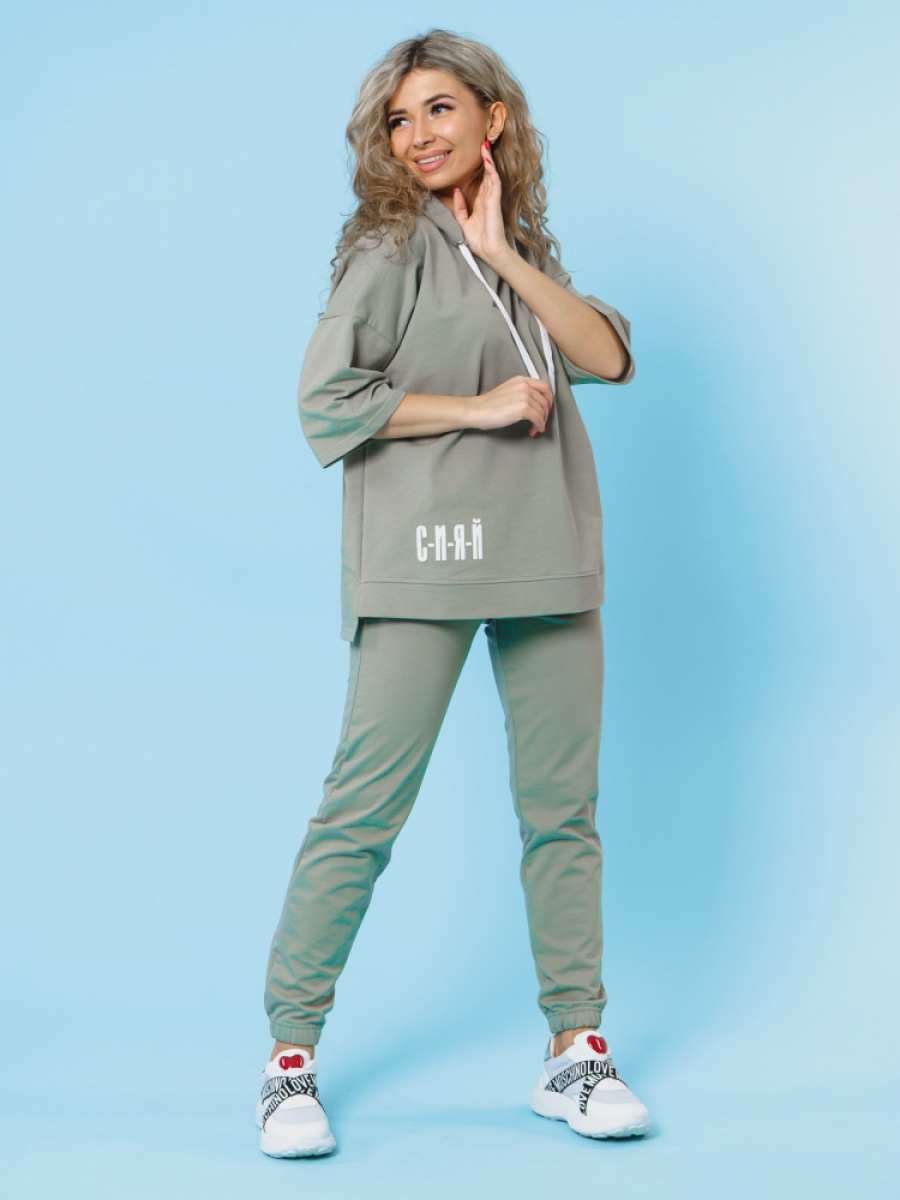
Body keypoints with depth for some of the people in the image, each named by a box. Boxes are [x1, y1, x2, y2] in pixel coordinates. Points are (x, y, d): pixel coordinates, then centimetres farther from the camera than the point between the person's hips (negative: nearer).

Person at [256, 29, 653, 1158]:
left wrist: (502, 252, -3)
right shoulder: (393, 244, 2)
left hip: (545, 556, 6)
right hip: (425, 556, -5)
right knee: (365, 806, -6)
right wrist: (477, 406, -9)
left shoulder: (528, 249, 18)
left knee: (563, 807, 6)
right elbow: (327, 398, -8)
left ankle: (575, 1050, 15)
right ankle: (290, 1056, 4)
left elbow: (607, 356, 3)